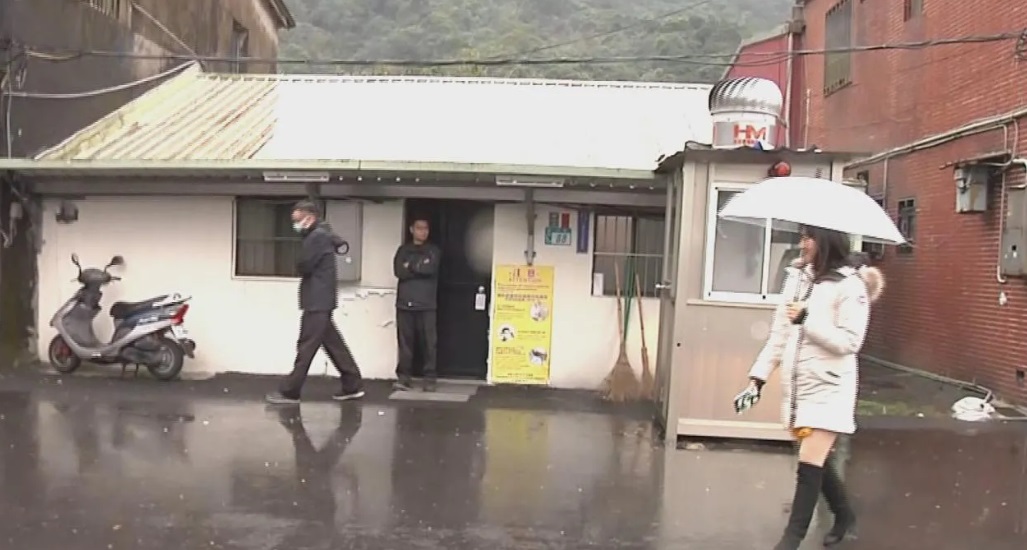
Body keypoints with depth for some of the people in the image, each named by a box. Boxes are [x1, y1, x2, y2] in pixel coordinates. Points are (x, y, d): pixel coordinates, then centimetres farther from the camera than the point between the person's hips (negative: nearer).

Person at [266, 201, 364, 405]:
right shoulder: (320, 235, 18)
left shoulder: (317, 236, -14)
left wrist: (299, 265, 4)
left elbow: (303, 267, -16)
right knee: (334, 344, 11)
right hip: (320, 300, 10)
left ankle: (289, 392, -2)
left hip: (317, 301, -10)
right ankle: (353, 385, 15)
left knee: (306, 347, -6)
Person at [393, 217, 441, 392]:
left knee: (428, 342, -3)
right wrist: (420, 267, -7)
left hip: (426, 304, -1)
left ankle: (430, 378, 1)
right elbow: (399, 271, -3)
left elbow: (430, 269, -10)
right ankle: (404, 376, 6)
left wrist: (411, 266, -2)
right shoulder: (403, 250, 14)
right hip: (405, 303, 1)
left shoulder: (434, 251, 10)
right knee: (405, 341, 1)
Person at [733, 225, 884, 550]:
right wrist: (759, 377, 5)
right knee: (818, 459, 16)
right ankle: (844, 516, 37)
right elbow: (780, 332, 9)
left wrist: (808, 319, -21)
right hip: (797, 384, 6)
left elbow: (850, 342, -14)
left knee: (810, 463, -4)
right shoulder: (797, 277, 7)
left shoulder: (850, 285, -11)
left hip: (828, 387, -6)